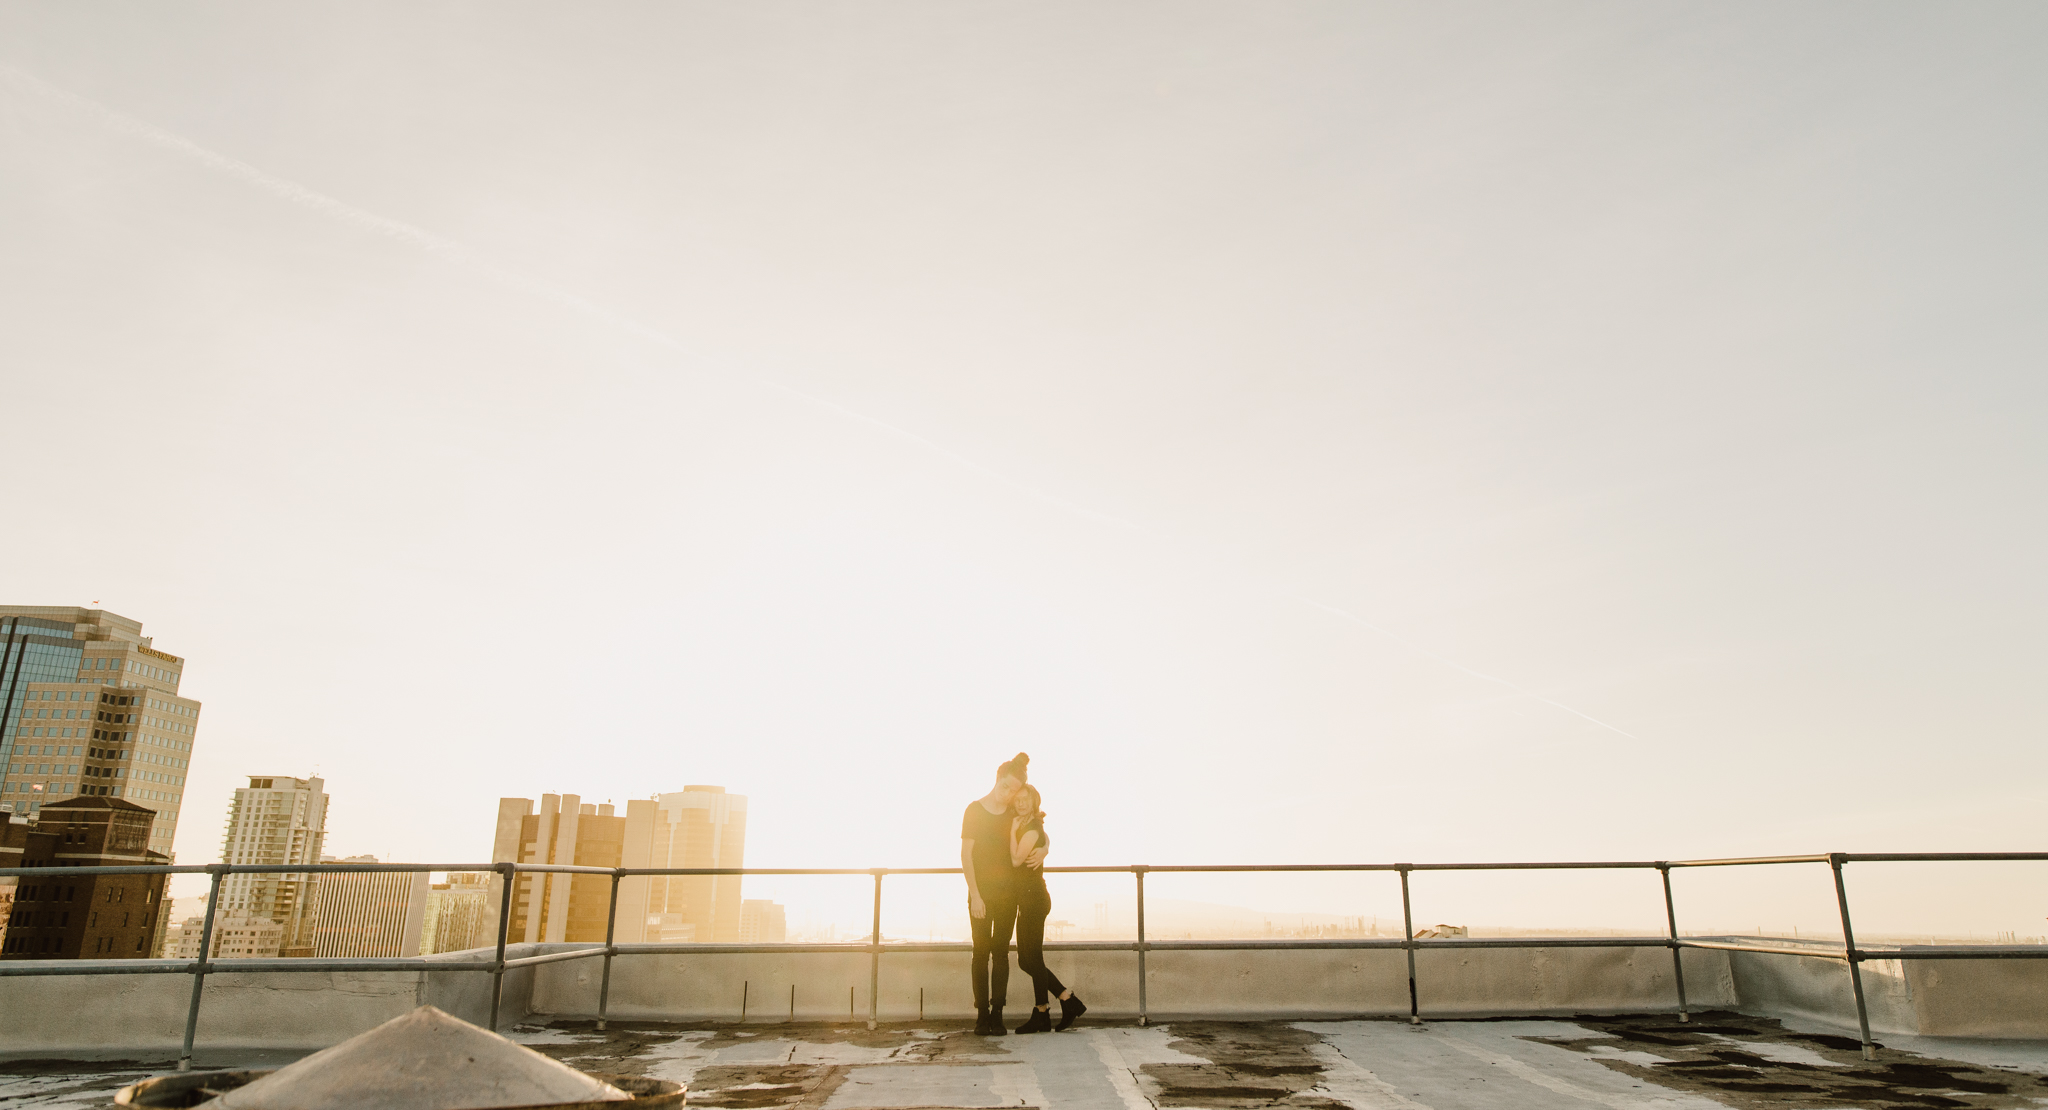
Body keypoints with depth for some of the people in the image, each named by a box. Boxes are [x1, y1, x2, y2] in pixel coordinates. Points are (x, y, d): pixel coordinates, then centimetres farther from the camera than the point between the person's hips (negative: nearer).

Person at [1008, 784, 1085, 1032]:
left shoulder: (1032, 828, -14)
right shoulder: (1025, 825, 13)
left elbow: (1016, 860, -18)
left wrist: (1013, 830, -13)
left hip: (1034, 898, -10)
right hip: (1027, 899, 10)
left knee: (1033, 958, -1)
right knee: (1026, 960, 11)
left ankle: (1041, 1016, 10)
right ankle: (1069, 1001, 17)